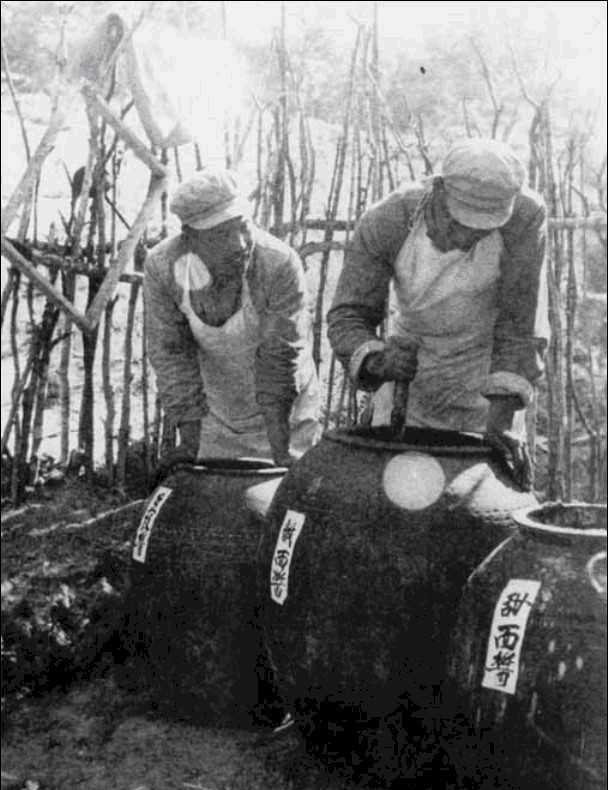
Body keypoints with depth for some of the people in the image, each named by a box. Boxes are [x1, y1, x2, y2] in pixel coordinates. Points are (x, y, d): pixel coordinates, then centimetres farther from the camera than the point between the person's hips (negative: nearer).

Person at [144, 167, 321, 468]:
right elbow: (171, 356, -16)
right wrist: (190, 443, -19)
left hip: (285, 410, -2)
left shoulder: (281, 265, -29)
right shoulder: (161, 268, -20)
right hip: (216, 413, 2)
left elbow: (281, 360, -25)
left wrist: (281, 456, -26)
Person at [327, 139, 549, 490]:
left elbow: (521, 320, -25)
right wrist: (375, 360, -42)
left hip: (488, 364, -1)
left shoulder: (524, 215, -29)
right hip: (410, 360, 2)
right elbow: (347, 317, -20)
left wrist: (502, 417, -32)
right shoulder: (385, 223, -24)